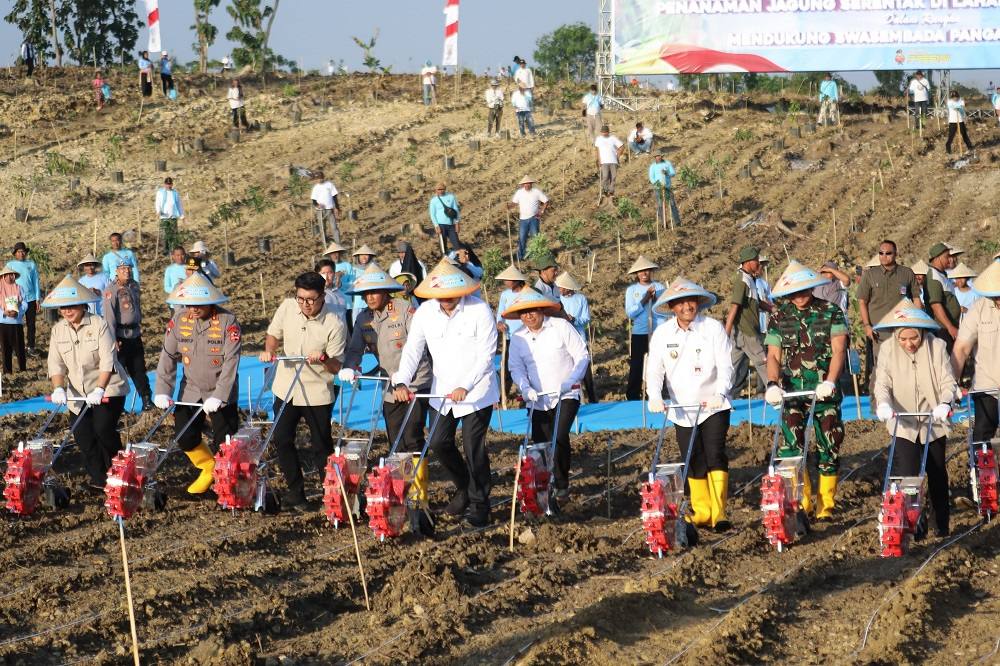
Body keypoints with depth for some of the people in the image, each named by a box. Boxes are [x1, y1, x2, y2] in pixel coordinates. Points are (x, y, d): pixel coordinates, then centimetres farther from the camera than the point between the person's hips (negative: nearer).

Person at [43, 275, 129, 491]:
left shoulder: (99, 325, -12)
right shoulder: (58, 330, 3)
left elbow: (107, 361, -19)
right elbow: (56, 363, -2)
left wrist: (99, 390, -29)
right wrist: (58, 388, -20)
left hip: (107, 388, -5)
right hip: (78, 392, 5)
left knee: (103, 428, -18)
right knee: (82, 435, 0)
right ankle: (98, 479, 14)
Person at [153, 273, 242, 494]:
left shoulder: (228, 321, -18)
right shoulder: (179, 321, -5)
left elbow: (231, 362, -21)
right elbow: (168, 357, -3)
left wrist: (219, 396, -27)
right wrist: (163, 391, -12)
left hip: (221, 393, -4)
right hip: (190, 391, 4)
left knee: (224, 442, -4)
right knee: (185, 438, 6)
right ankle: (209, 469, 31)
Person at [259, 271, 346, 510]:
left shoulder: (335, 325, -18)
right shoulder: (287, 307, -7)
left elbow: (337, 367, -13)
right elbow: (274, 334, 11)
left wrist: (324, 358, -35)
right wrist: (269, 350, -10)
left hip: (317, 394, -4)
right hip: (285, 389, 4)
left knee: (322, 446, 2)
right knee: (282, 441, 9)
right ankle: (295, 490, 23)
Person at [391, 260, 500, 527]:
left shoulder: (479, 310, -16)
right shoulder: (425, 312, -4)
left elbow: (486, 355, -17)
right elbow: (412, 349, -5)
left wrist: (465, 387, -26)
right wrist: (402, 382, -21)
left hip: (476, 391, -5)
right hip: (442, 390, 5)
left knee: (473, 446, -5)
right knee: (439, 443, 7)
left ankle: (479, 505, 9)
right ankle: (463, 488, 32)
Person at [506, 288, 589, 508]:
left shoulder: (561, 327, -4)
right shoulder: (518, 338, 6)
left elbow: (582, 356, -4)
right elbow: (516, 367, 2)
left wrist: (570, 382, -17)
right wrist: (525, 388, -18)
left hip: (566, 397, -4)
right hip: (538, 401, 4)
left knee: (559, 438, -23)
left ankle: (561, 486, -10)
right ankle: (545, 492, 10)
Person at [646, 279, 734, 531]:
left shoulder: (713, 328, -8)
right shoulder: (662, 334, 0)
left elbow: (725, 366, -13)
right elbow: (655, 370, -4)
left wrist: (720, 392, -30)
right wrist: (655, 396, -23)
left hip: (713, 407, -3)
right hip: (682, 410, 3)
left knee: (715, 456, -15)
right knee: (694, 464, 8)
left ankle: (719, 513, -16)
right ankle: (701, 512, 20)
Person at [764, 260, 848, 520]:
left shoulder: (831, 313, -2)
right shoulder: (779, 318, 5)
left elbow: (838, 351, -10)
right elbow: (773, 356, 3)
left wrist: (829, 382, -26)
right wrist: (773, 384, -16)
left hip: (824, 391, -2)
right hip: (792, 391, 2)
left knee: (829, 447, 1)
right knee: (791, 448, -9)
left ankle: (826, 506, 11)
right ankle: (801, 503, 1)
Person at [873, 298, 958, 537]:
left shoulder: (936, 347, -10)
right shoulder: (888, 349, -8)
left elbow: (947, 381, -11)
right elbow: (883, 383, -11)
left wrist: (945, 403, -31)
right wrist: (884, 403, -32)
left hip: (933, 422, 1)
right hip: (903, 423, -1)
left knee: (937, 474, 15)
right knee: (905, 475, -13)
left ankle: (942, 524, 31)